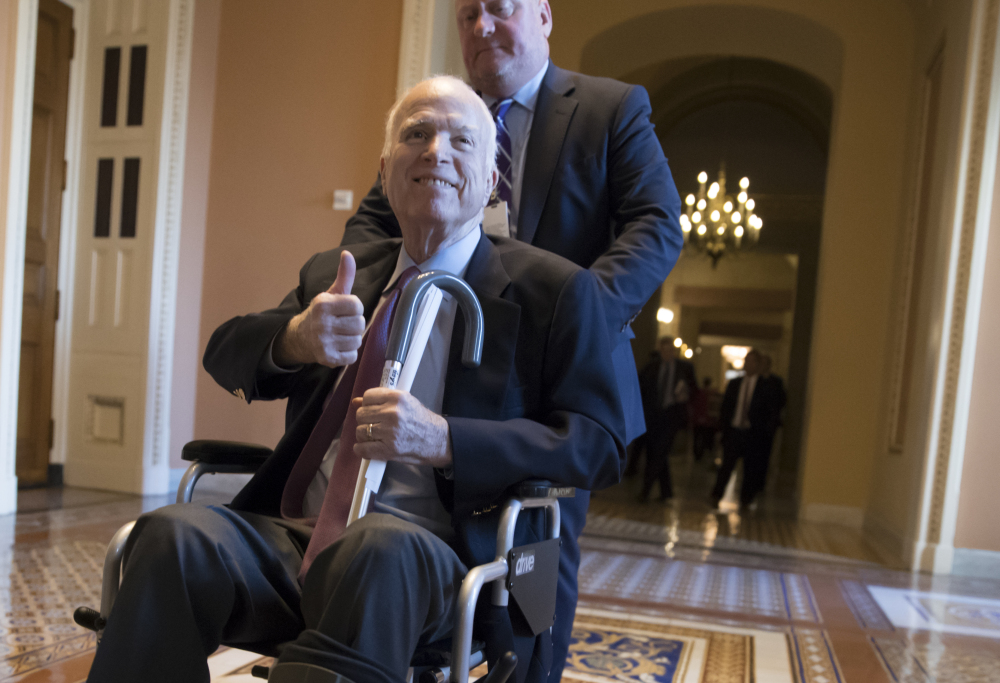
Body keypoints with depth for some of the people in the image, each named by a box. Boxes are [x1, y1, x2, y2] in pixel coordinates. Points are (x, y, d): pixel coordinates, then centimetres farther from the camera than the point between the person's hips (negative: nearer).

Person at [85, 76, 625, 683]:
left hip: (431, 556, -4)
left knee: (380, 548, -37)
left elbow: (600, 442, -4)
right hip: (295, 537, 5)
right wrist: (294, 338, -14)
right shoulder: (334, 274, 19)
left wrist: (443, 440, -18)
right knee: (173, 535, -24)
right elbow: (224, 356, 11)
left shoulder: (555, 290, 3)